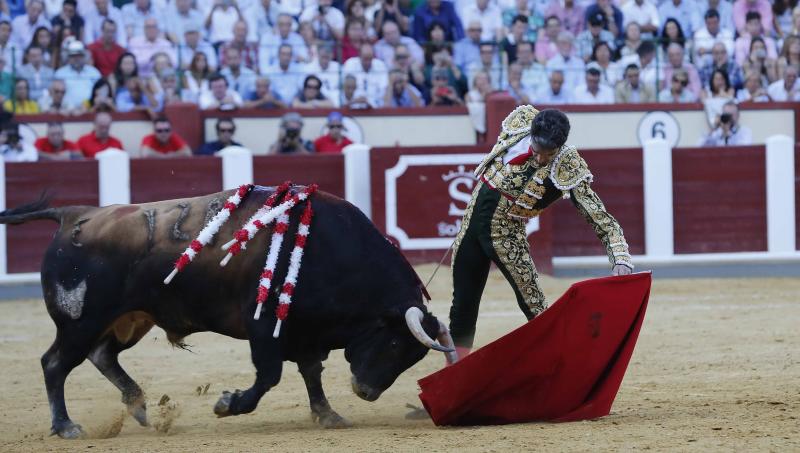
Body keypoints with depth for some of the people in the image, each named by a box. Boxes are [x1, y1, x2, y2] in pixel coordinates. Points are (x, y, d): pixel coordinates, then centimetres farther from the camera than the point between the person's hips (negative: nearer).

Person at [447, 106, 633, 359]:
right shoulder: (521, 119, -13)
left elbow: (602, 220, -23)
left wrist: (621, 261, -35)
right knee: (463, 304, 10)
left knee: (533, 307, -12)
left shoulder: (569, 170, -22)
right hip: (474, 218, 4)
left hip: (507, 234, -4)